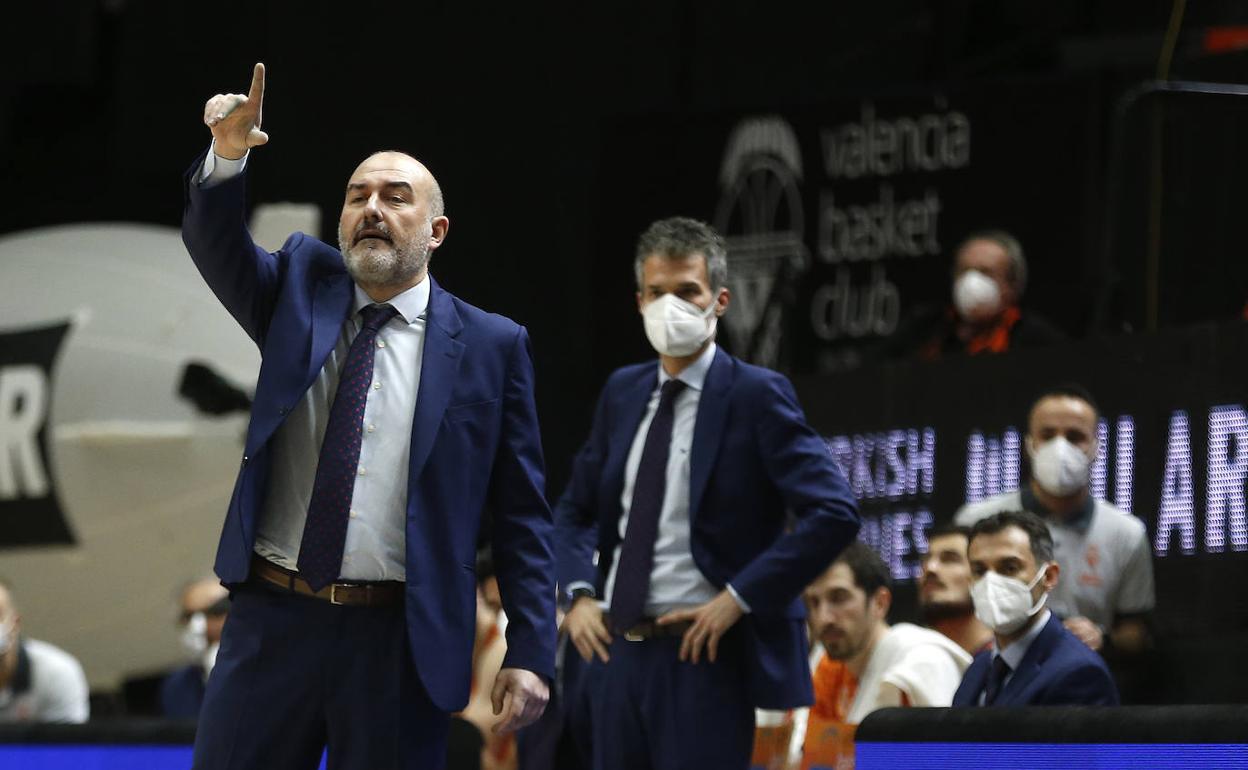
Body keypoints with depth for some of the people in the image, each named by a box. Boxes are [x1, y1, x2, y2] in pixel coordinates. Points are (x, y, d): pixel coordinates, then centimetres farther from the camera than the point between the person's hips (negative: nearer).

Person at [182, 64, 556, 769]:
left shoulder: (492, 346, 3)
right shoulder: (302, 285, 12)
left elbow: (522, 517, 1)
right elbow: (215, 242, -6)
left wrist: (531, 654, -7)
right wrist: (228, 155, -26)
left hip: (400, 640, -2)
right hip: (272, 622, 2)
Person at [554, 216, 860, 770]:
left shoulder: (756, 396, -7)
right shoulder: (622, 392, 13)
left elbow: (834, 512, -16)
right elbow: (576, 510, 23)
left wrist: (739, 599, -16)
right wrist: (579, 594, 4)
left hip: (703, 655, -6)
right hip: (618, 651, 7)